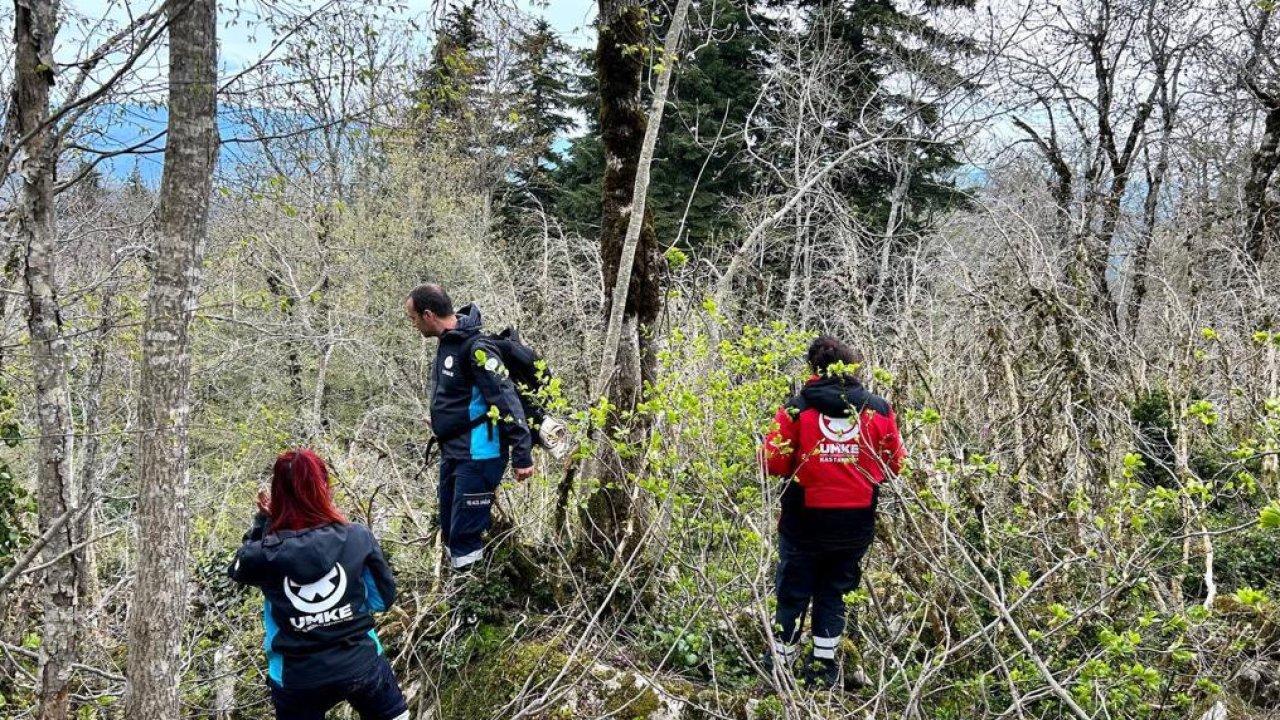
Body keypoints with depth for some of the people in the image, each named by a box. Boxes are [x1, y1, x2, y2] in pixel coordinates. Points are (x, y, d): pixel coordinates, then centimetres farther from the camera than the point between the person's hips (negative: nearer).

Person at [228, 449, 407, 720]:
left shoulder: (267, 554, -16)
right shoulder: (358, 537, -14)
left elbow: (238, 569, 9)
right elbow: (384, 598, -3)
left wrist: (262, 521, 9)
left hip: (298, 679, 0)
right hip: (361, 665, 0)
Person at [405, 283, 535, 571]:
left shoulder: (476, 347, -20)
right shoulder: (448, 342, 9)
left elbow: (506, 400, -22)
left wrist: (522, 455, -24)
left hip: (478, 455, -10)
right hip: (452, 453, 10)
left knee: (465, 540, -8)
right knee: (450, 535, 16)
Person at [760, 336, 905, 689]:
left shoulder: (797, 408, -10)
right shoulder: (878, 409, -2)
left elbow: (772, 462, -9)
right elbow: (894, 465, 4)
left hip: (805, 520, -2)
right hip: (856, 524, 2)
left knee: (793, 593, 13)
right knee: (834, 594, 16)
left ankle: (780, 664, 22)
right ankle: (823, 668, 22)